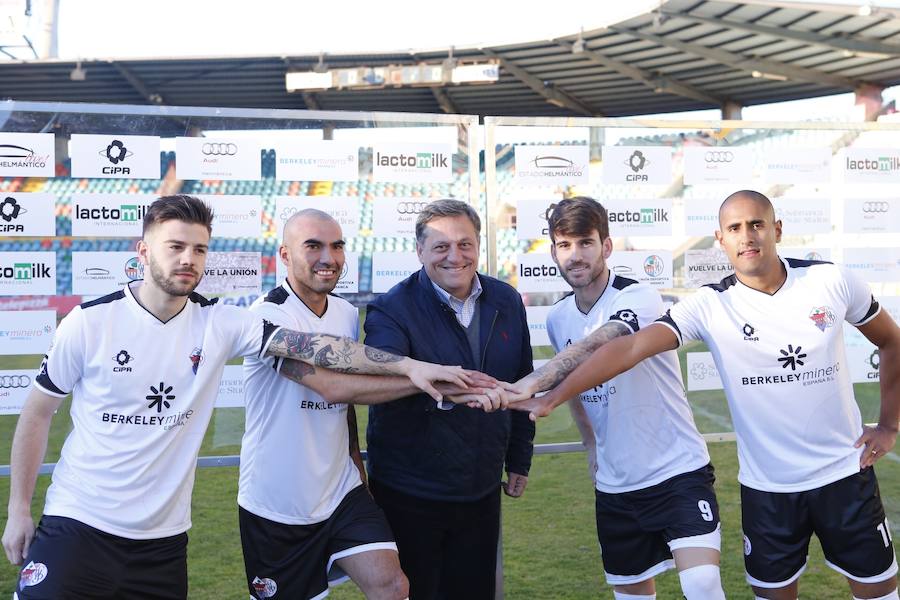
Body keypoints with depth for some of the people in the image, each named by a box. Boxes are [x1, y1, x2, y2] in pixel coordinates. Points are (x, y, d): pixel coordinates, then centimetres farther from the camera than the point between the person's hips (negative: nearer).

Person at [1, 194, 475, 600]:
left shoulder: (219, 323, -4)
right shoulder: (90, 322, -9)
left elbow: (309, 345, -12)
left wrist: (409, 365, -21)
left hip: (163, 535, 3)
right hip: (77, 523, -2)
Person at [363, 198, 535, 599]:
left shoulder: (506, 302, 3)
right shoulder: (392, 310, -12)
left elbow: (522, 383, 13)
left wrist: (519, 460, 16)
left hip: (482, 492, 4)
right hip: (409, 496, -4)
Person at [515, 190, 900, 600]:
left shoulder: (832, 282, -7)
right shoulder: (709, 306, -12)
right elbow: (629, 348, -22)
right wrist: (552, 398, -32)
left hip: (844, 473, 1)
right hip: (766, 486, -1)